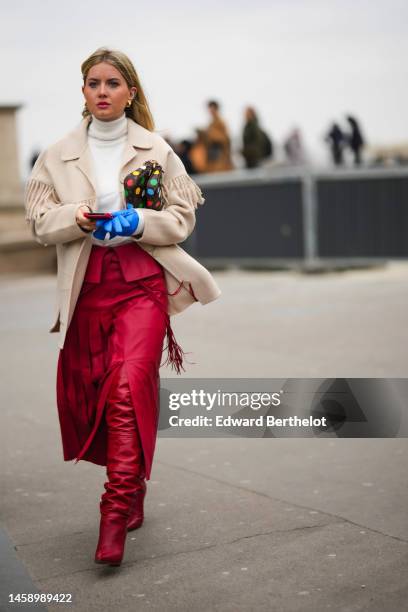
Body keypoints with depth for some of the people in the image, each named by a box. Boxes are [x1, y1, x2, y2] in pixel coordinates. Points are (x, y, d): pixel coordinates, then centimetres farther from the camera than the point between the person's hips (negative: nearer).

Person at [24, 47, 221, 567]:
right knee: (89, 393, 8)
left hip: (143, 283, -2)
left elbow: (182, 218, 5)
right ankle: (132, 490, 31)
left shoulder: (157, 152, 5)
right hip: (86, 287, 3)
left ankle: (116, 511, -12)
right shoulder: (58, 155, 8)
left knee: (127, 388, -18)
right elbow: (39, 221, 5)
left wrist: (139, 222, -13)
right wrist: (78, 217, -15)